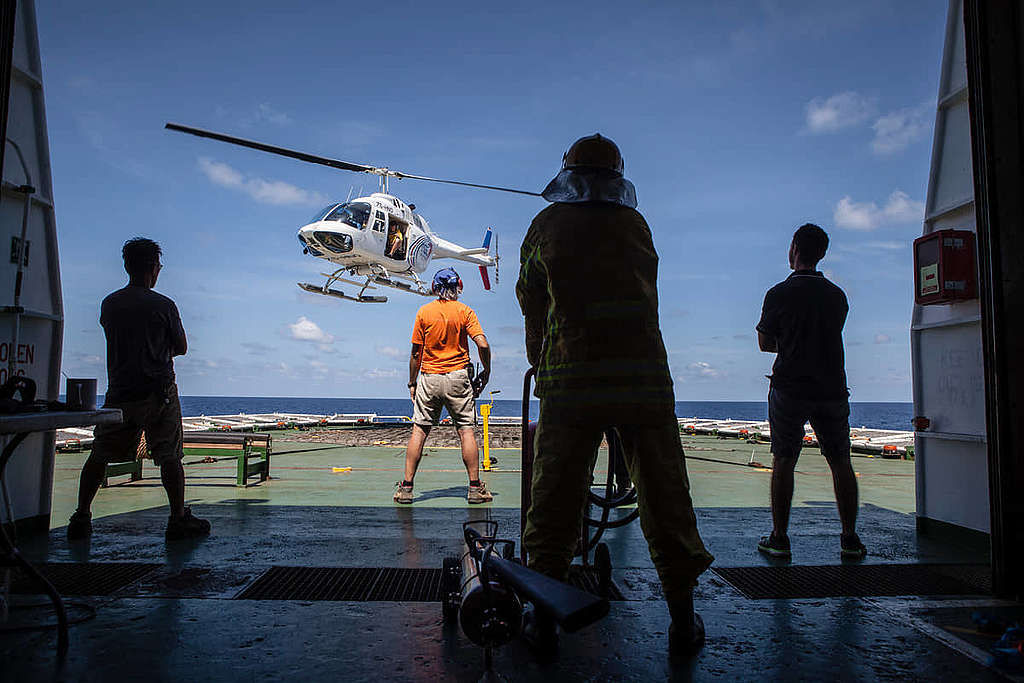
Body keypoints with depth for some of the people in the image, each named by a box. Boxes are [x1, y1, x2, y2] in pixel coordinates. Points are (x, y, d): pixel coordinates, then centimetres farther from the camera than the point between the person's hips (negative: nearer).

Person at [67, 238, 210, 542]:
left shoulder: (109, 304, 5)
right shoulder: (163, 305, -7)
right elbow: (181, 348, 3)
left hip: (120, 393, 4)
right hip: (160, 392, -3)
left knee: (100, 456, 14)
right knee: (170, 457, 1)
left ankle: (81, 518, 19)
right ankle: (178, 519, 5)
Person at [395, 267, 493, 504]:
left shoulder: (424, 312, 1)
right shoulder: (464, 311, -1)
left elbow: (416, 353, 2)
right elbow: (482, 344, -11)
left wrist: (412, 383, 10)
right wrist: (486, 371, 3)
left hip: (429, 378, 1)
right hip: (458, 378, -1)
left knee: (419, 430, 5)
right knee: (466, 431, 3)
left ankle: (406, 487, 5)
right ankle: (475, 488, 6)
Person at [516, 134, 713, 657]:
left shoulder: (548, 223, 10)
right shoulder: (636, 225, 14)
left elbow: (529, 297, 18)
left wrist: (538, 358, 36)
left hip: (569, 380, -1)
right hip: (645, 378, 2)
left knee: (555, 501, 8)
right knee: (665, 499, 10)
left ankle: (544, 619, 16)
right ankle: (683, 622, 19)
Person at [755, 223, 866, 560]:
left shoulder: (780, 293, -5)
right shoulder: (837, 296, 8)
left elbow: (765, 343, 2)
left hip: (790, 388, -3)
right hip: (832, 389, 4)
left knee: (783, 462, 2)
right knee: (840, 463, 10)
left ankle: (779, 538, 4)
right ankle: (850, 539, 13)